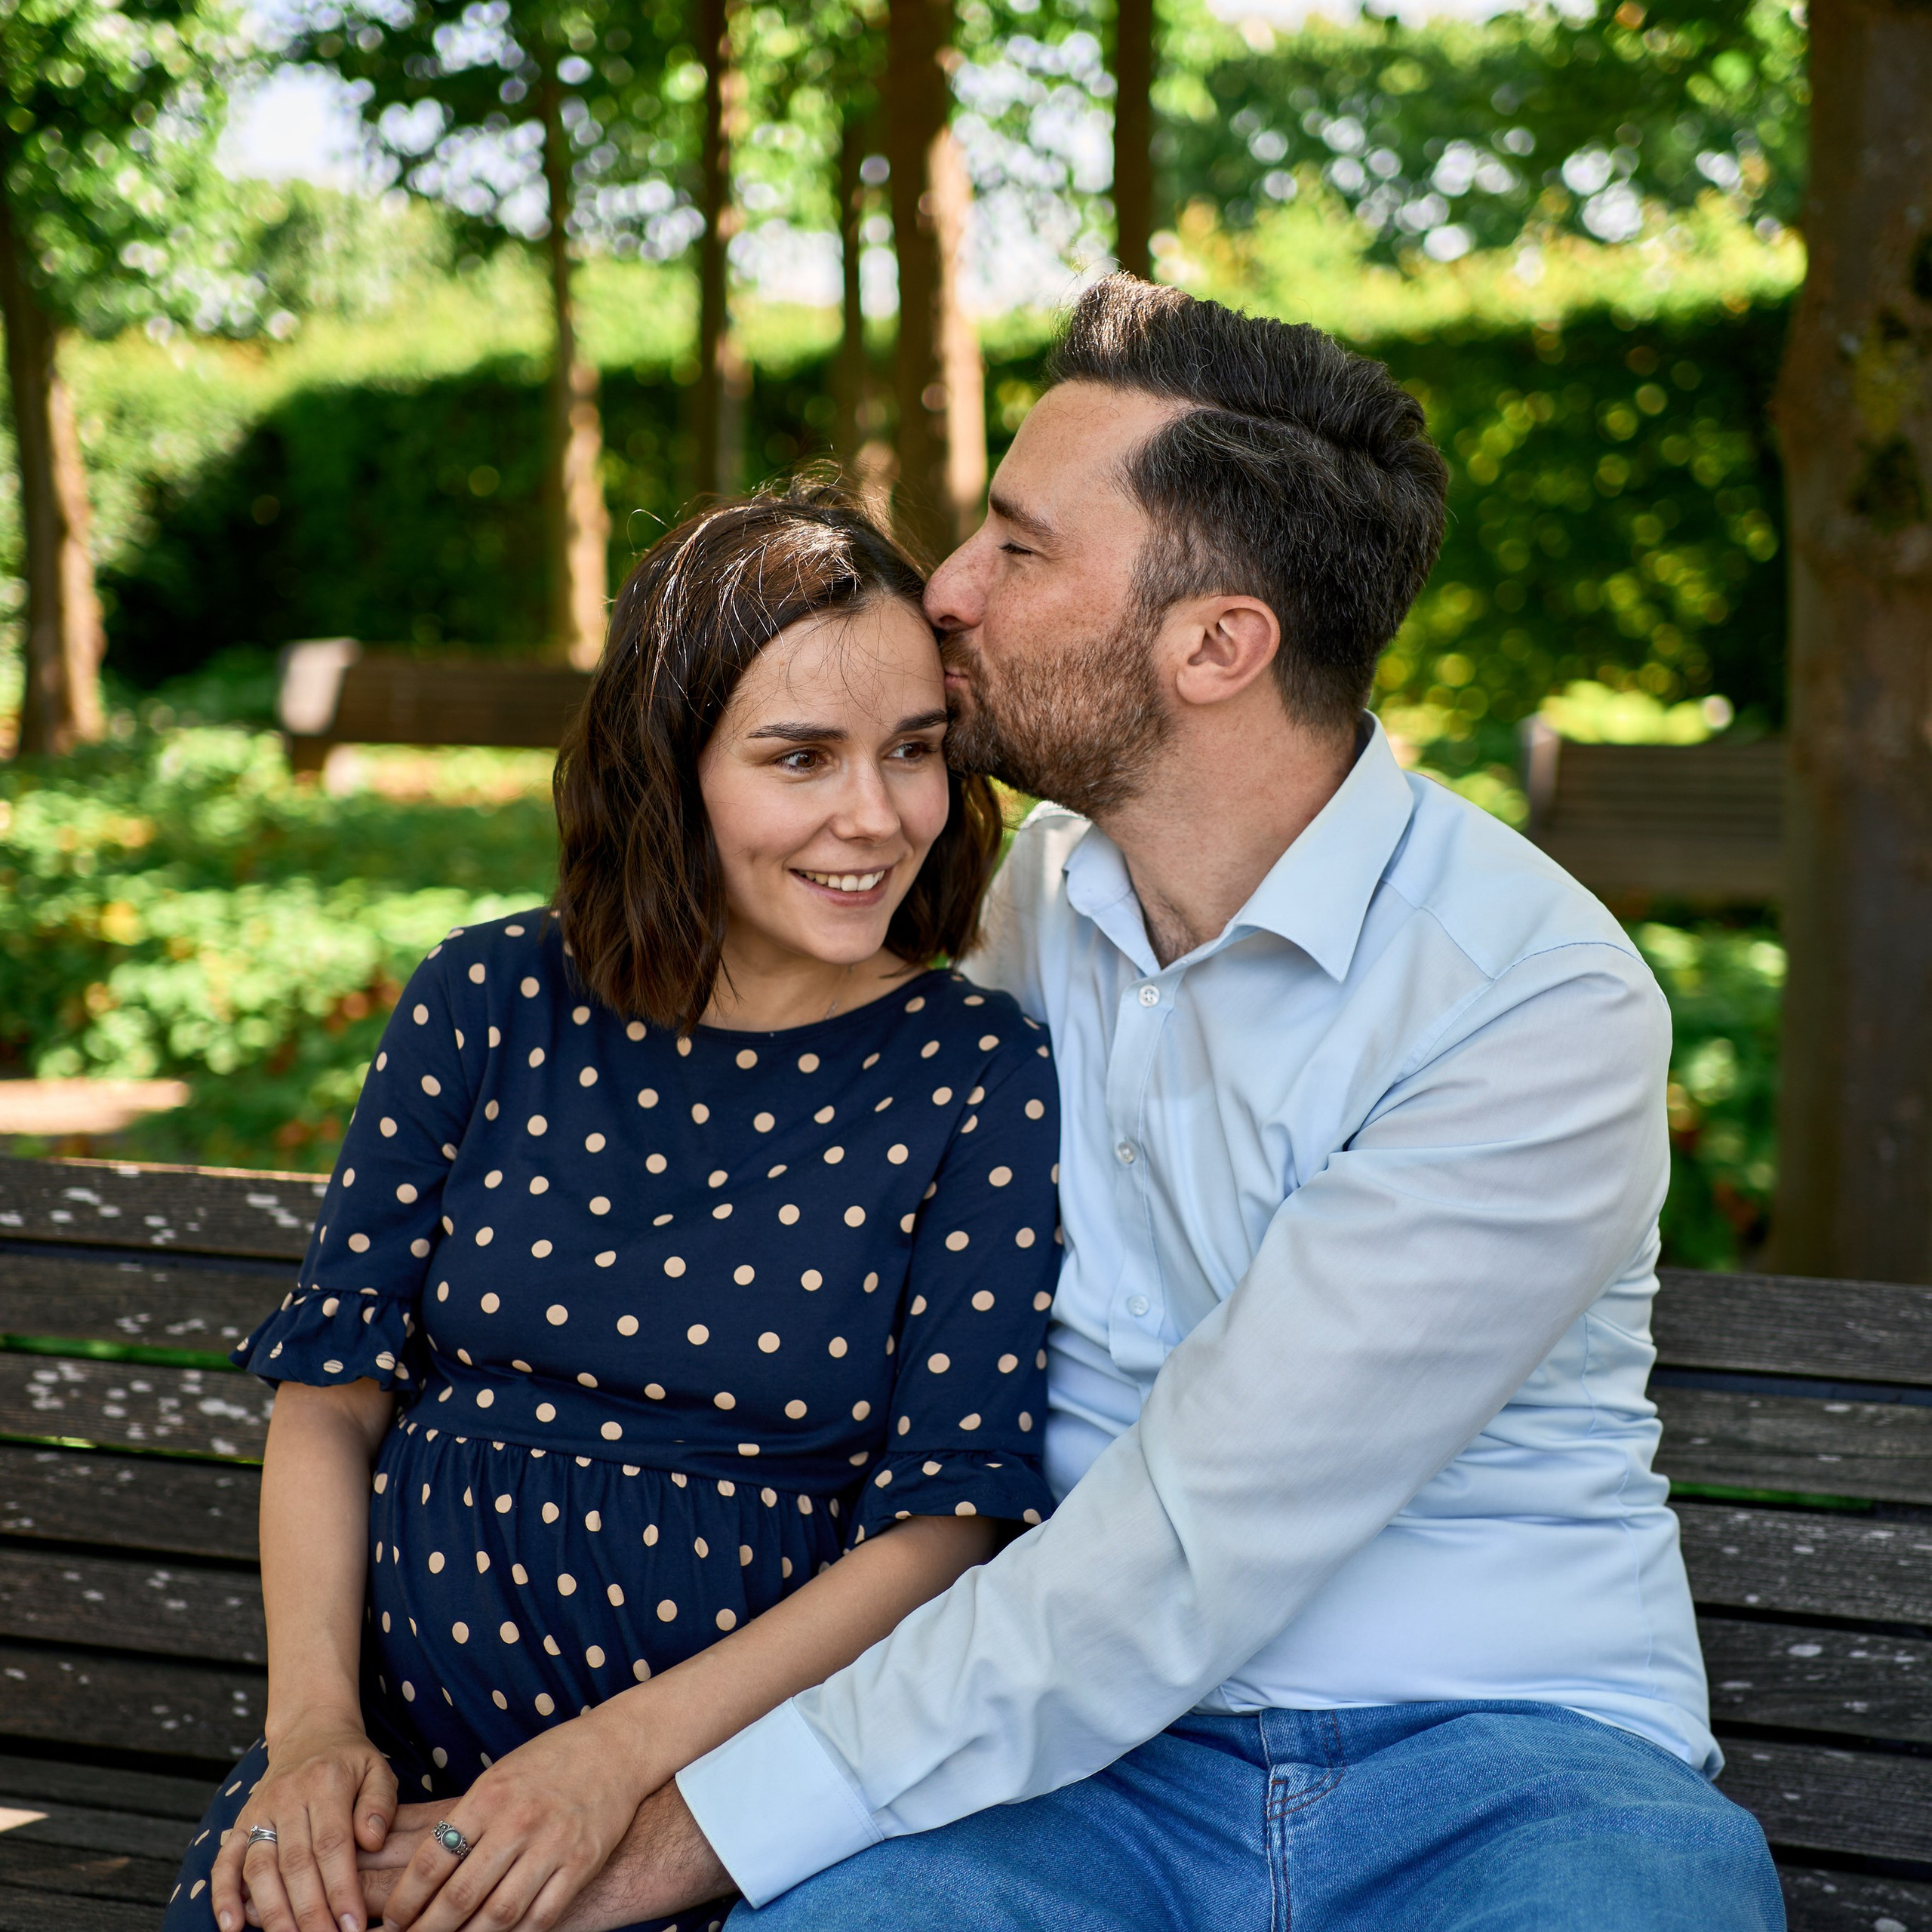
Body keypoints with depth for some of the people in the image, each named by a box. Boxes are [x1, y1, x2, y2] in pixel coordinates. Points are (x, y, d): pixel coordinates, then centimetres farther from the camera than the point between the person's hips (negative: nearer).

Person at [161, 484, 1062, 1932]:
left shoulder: (981, 1078, -3)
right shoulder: (493, 1002, 3)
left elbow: (942, 1523, -7)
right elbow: (331, 1390, 6)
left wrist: (624, 1752, -17)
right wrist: (312, 1720, -8)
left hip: (735, 1783, -2)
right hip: (393, 1761, 2)